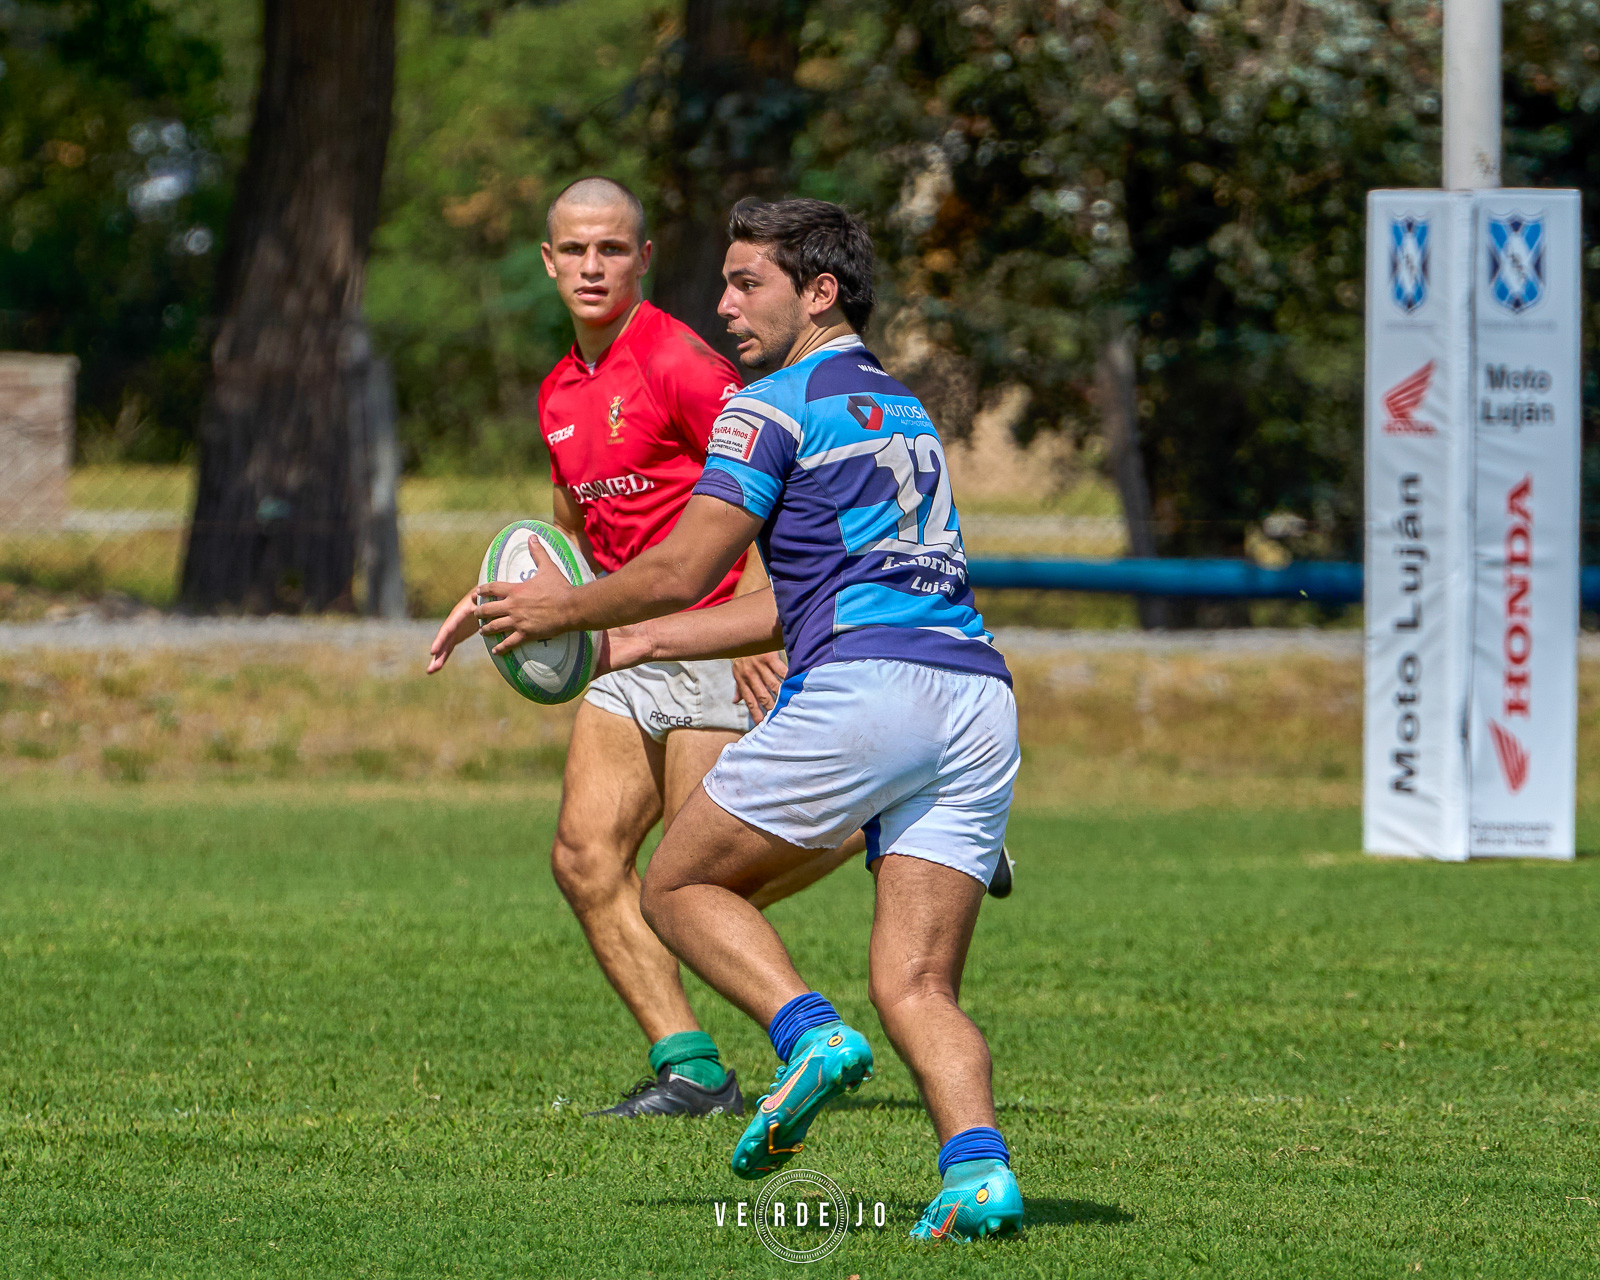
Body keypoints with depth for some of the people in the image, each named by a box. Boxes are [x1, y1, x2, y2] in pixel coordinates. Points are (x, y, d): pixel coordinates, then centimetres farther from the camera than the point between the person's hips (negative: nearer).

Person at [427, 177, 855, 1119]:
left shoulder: (678, 362, -14)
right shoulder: (563, 394, 13)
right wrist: (498, 597, 16)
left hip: (717, 650, -8)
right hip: (634, 654, 8)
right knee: (586, 857, -3)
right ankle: (691, 1067, 0)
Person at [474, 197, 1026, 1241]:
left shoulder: (776, 406, 3)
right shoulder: (903, 411, 29)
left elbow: (681, 572, 0)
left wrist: (566, 609, 18)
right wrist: (635, 642, 36)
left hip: (862, 686, -7)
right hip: (978, 697, 7)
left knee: (680, 886, 11)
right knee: (916, 988, 3)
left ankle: (811, 1032, -13)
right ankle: (980, 1169, -23)